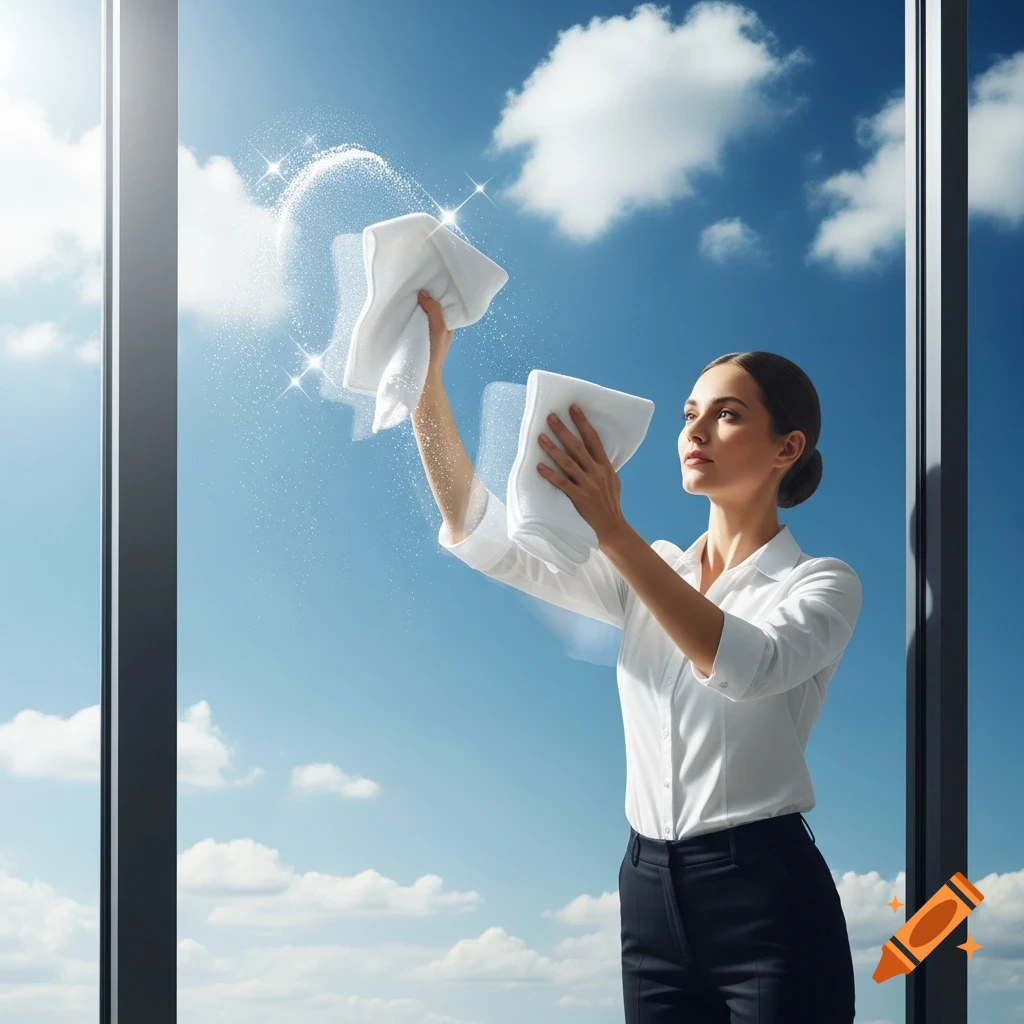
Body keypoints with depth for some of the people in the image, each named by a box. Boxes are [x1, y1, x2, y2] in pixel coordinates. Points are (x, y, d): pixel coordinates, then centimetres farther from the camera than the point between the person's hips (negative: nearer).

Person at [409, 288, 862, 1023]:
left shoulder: (823, 585, -4)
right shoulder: (651, 574, 10)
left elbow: (747, 666, -26)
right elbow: (476, 532, 2)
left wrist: (612, 530, -30)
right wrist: (427, 376, -8)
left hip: (767, 902, -5)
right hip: (652, 893, 5)